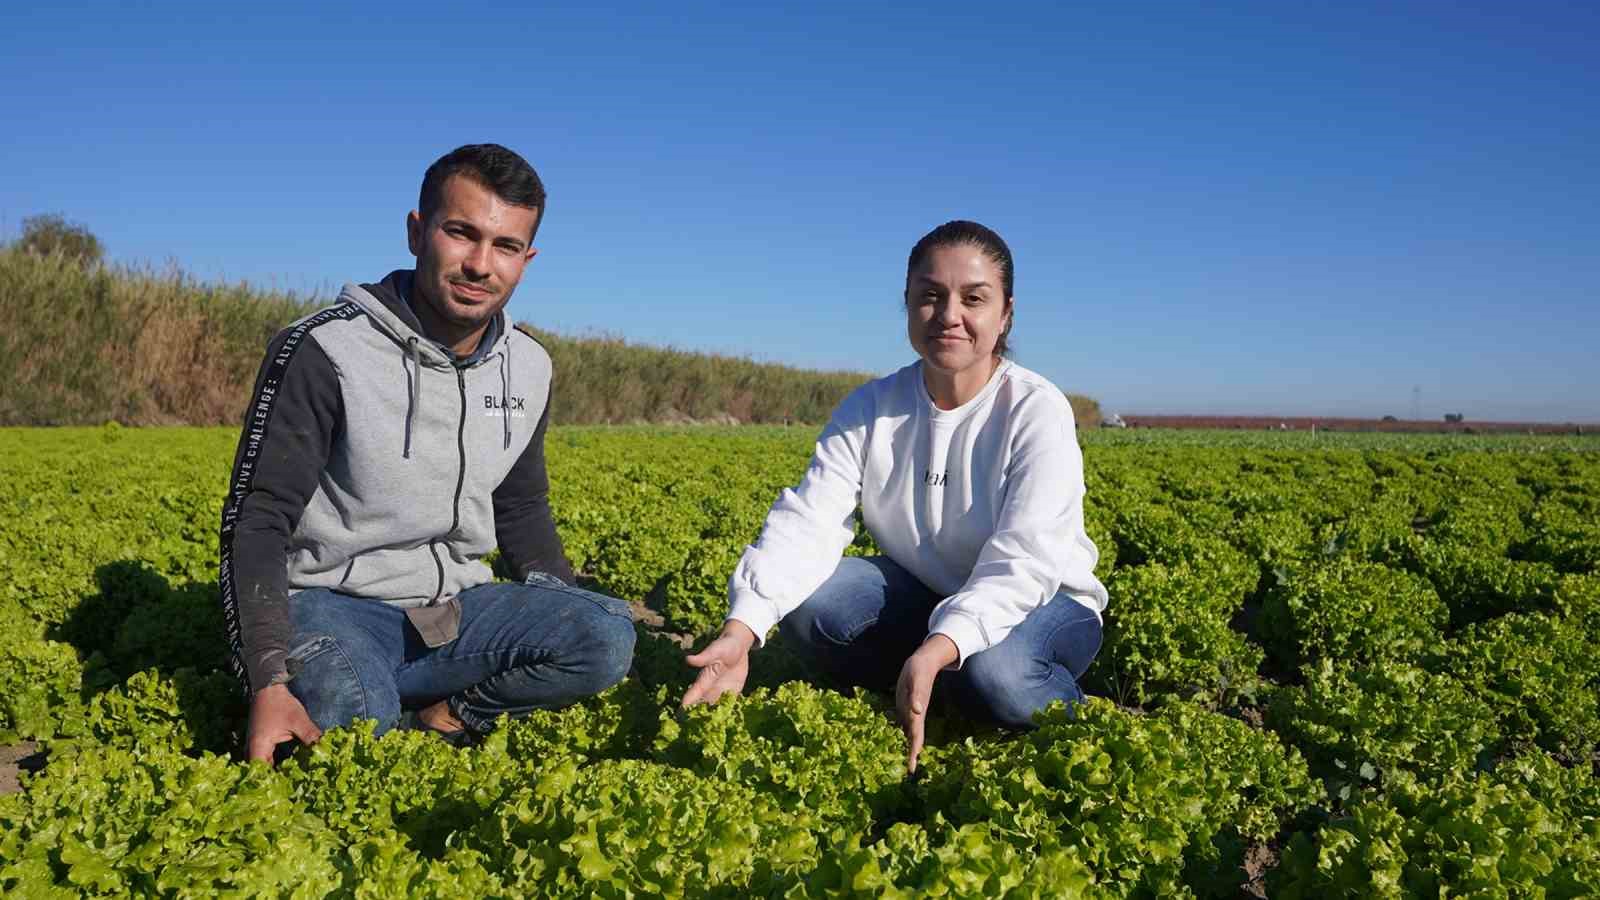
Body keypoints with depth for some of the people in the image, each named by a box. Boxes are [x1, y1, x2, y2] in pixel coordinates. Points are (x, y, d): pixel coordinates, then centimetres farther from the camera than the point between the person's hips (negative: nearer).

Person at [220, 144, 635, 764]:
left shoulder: (528, 370, 2)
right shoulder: (324, 352, -15)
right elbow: (255, 524, -16)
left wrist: (574, 620, 6)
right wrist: (268, 685, -28)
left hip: (451, 606, 5)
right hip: (331, 603, -4)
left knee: (610, 636, -20)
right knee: (352, 715, -37)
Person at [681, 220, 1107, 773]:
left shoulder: (1037, 411, -21)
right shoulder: (870, 409, -10)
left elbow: (1023, 561, -31)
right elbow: (806, 522, -21)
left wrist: (935, 651, -49)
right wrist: (741, 629, -39)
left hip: (1042, 604, -3)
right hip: (922, 597, 3)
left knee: (994, 673, -38)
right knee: (803, 602, -24)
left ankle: (1071, 717, -4)